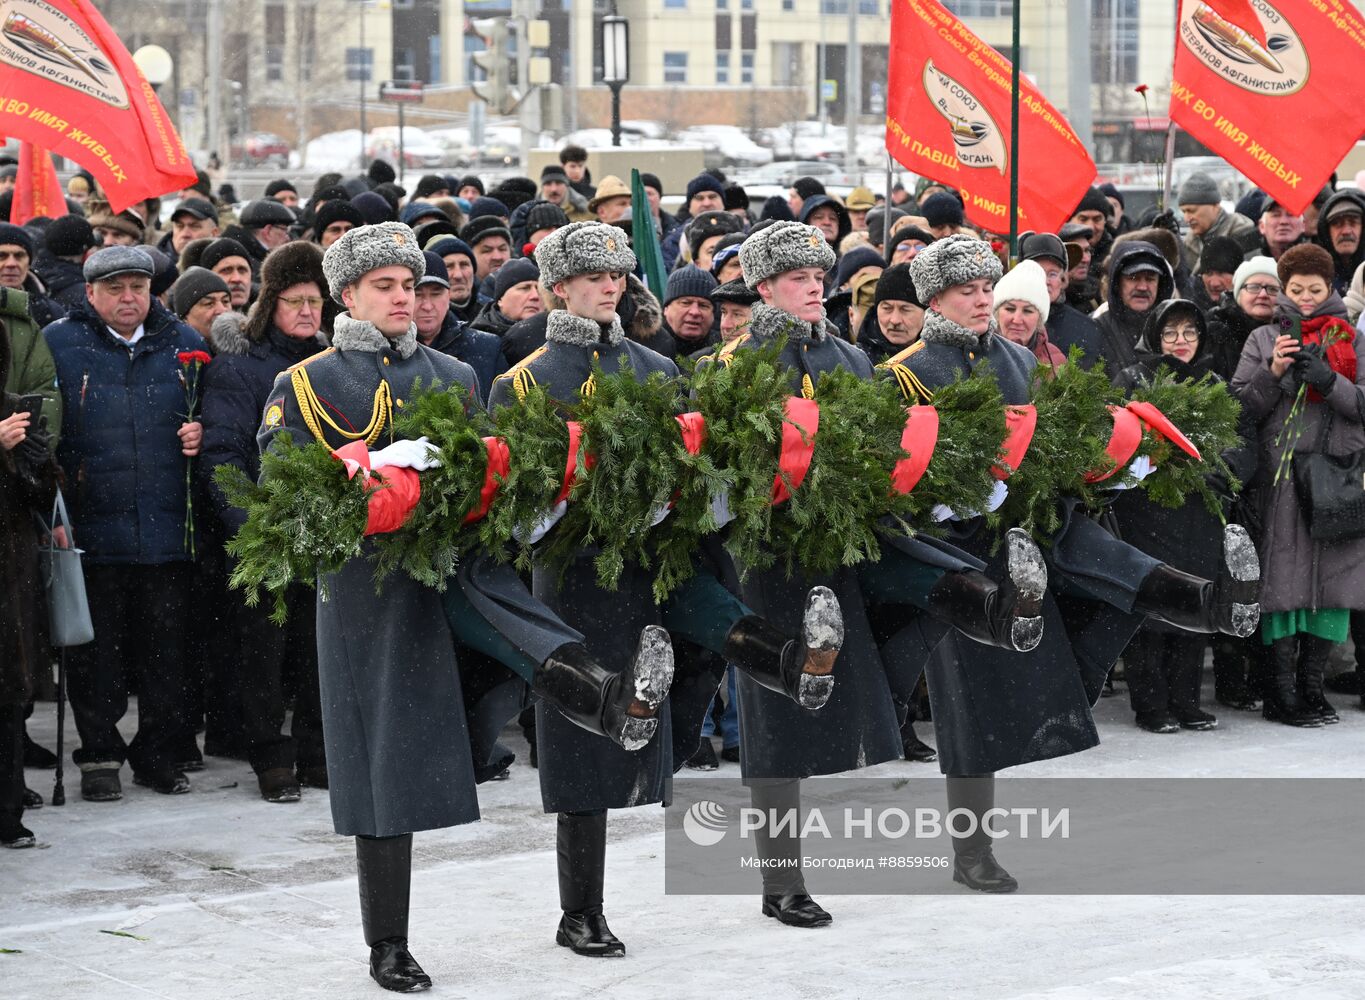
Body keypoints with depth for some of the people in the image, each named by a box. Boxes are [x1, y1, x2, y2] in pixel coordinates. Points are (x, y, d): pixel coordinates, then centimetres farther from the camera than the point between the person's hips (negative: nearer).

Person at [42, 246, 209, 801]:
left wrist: (202, 433, -3)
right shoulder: (59, 344, 1)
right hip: (92, 527, -2)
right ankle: (99, 755, 15)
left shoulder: (184, 343, 9)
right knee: (96, 649, 4)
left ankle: (157, 752, 18)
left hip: (168, 525, 2)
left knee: (166, 646, 6)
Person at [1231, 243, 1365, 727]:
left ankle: (1311, 683, 10)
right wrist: (1273, 372, -13)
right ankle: (1282, 691, -1)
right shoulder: (1264, 339, 9)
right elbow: (1242, 409, 2)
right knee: (1286, 578, -5)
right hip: (1282, 473, -2)